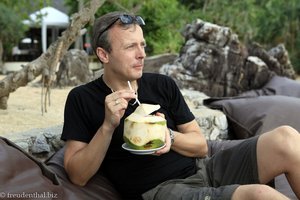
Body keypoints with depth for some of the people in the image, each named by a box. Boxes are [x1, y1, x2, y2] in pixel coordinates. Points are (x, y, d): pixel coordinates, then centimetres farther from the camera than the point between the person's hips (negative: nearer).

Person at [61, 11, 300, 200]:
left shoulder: (163, 84, 10)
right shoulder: (82, 99, 2)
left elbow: (201, 146, 12)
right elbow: (78, 176, -2)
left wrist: (170, 137, -10)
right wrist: (108, 126, -15)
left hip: (202, 170, 5)